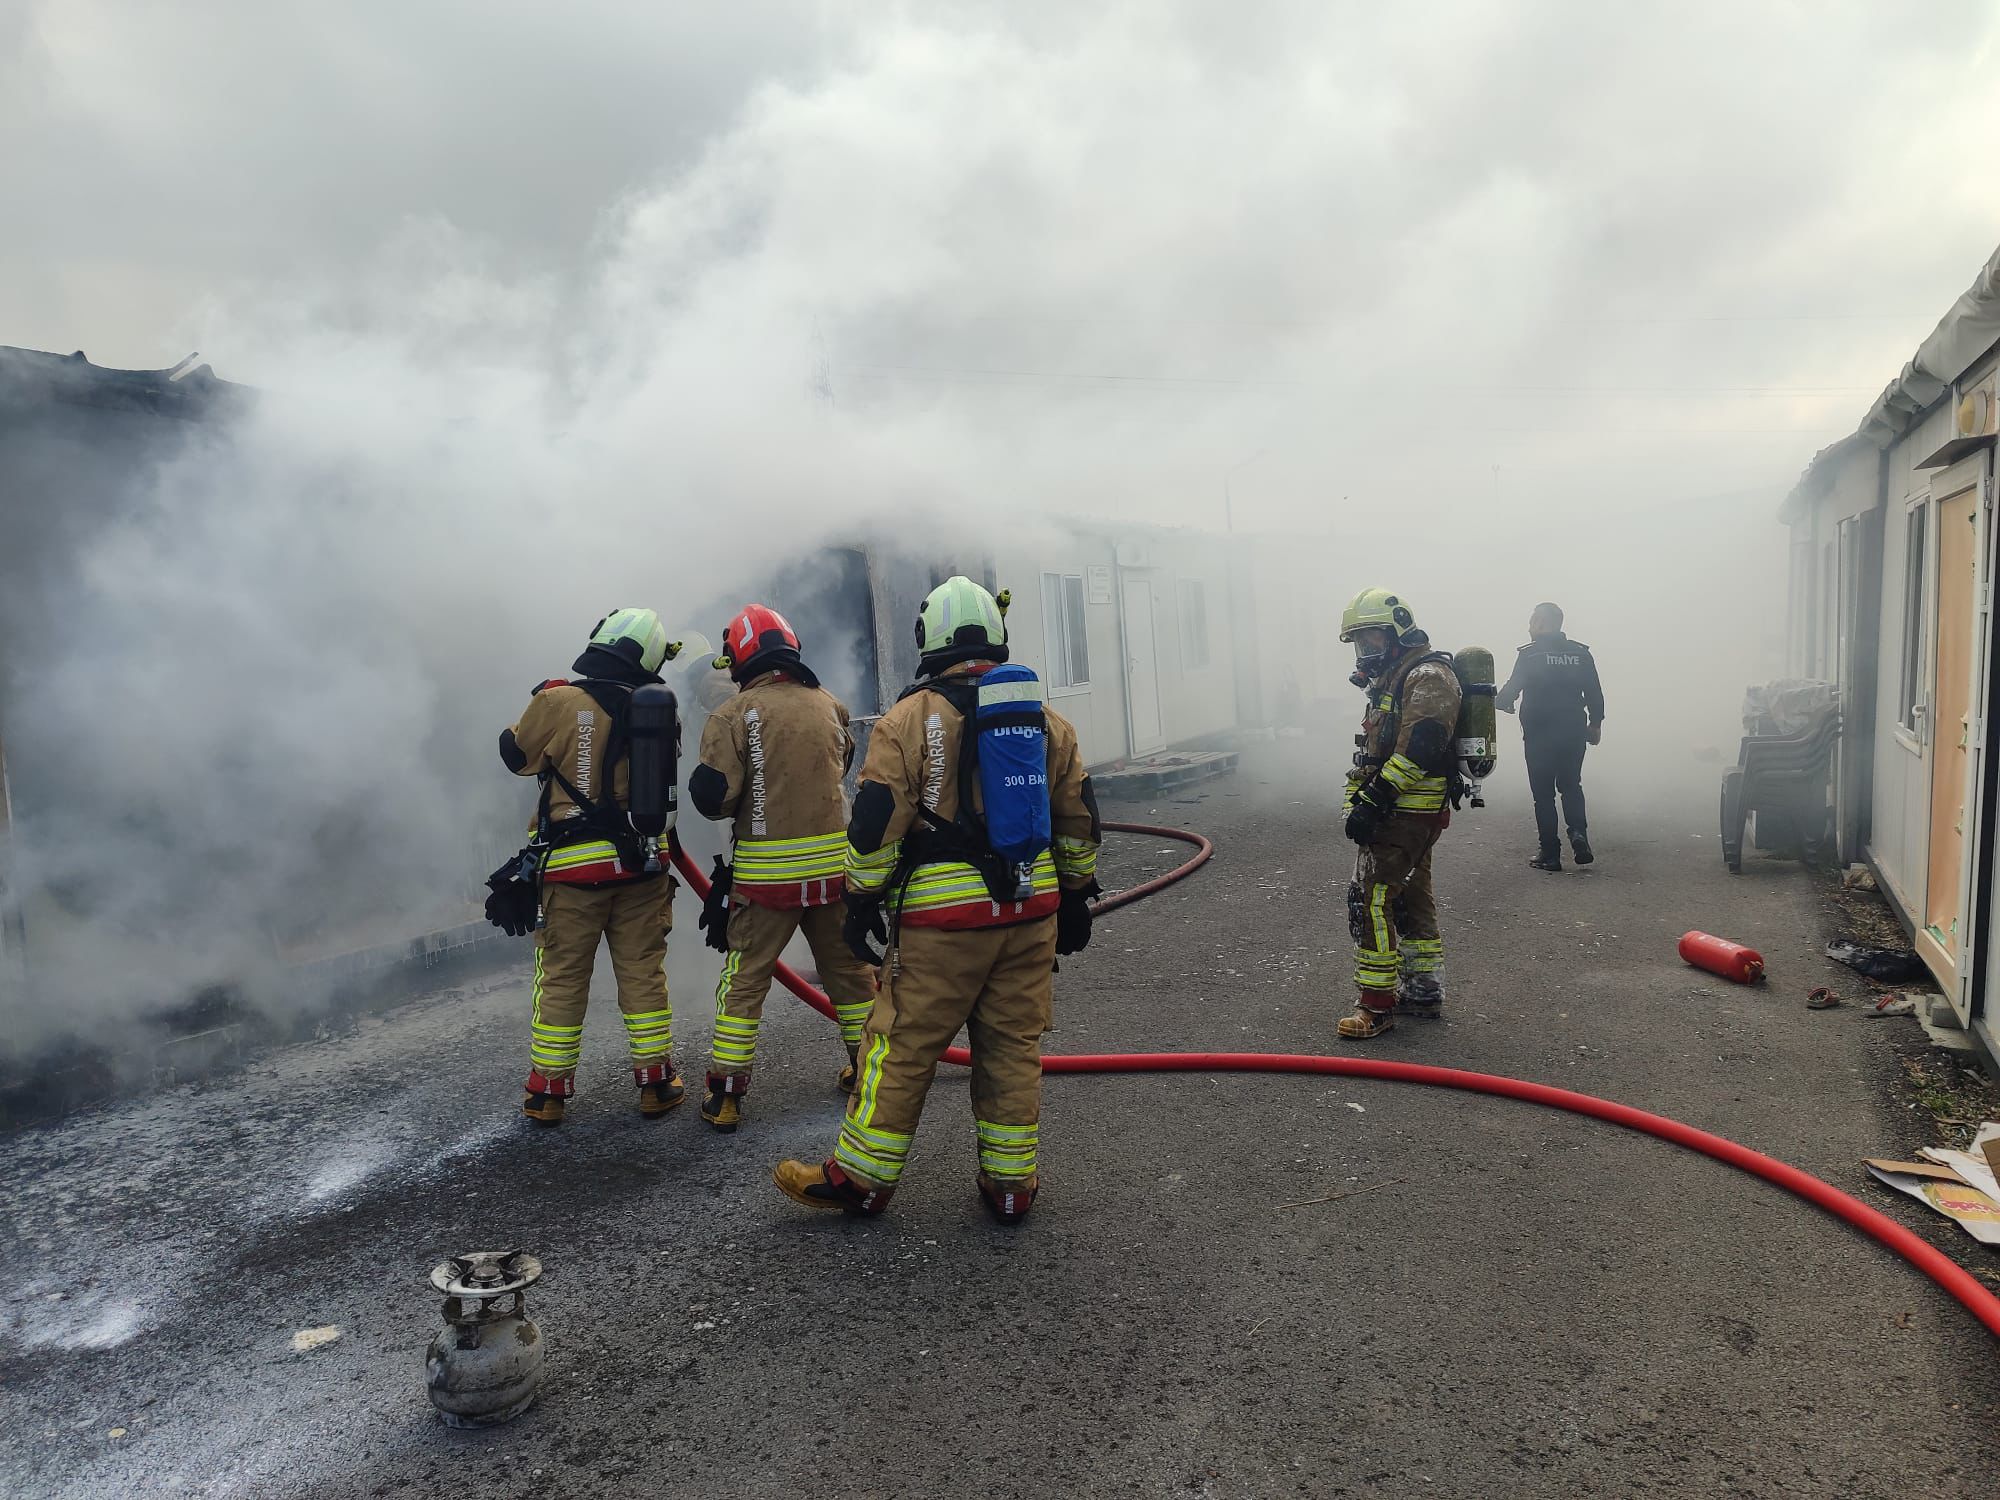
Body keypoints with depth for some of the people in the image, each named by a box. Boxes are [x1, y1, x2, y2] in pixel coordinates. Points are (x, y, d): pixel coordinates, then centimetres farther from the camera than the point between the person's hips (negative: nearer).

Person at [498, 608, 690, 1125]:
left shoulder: (556, 701, -12)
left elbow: (517, 754, 4)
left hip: (573, 865, -2)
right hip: (640, 864, 2)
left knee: (562, 979, 9)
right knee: (643, 973, 12)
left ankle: (548, 1093, 19)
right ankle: (656, 1083, 19)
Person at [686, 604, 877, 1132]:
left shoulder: (735, 714, -10)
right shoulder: (829, 705, 4)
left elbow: (712, 797, -13)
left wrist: (743, 800, 7)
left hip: (767, 871, -3)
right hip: (835, 865, 4)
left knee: (744, 980, 9)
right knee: (849, 969, 18)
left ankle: (725, 1095, 14)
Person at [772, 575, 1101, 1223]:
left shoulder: (910, 717, -7)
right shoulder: (1047, 718, 8)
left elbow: (876, 822, -10)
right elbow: (1078, 820, 12)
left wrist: (863, 901, 0)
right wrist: (1075, 896, 21)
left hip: (943, 916, -4)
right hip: (1032, 910, 5)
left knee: (903, 1045, 7)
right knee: (1013, 1048, 13)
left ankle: (860, 1177, 19)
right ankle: (1010, 1184, 22)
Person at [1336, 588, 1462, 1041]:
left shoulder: (1427, 676, -14)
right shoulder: (1390, 680, 20)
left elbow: (1418, 748, -26)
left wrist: (1373, 800, -28)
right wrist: (1361, 801, 16)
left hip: (1406, 815, -11)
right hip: (1400, 813, 11)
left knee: (1371, 900, -12)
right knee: (1411, 898, 16)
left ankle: (1377, 1004, -7)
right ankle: (1425, 991, 27)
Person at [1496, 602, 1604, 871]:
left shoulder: (1530, 654, -9)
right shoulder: (1581, 653, 4)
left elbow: (1512, 689, -9)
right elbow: (1595, 693, 4)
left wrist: (1498, 701, 11)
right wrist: (1595, 723, 16)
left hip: (1539, 736, -4)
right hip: (1573, 734, 4)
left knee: (1543, 793, 4)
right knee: (1571, 786, 20)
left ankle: (1550, 853, 4)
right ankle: (1579, 834, -2)